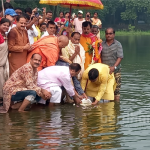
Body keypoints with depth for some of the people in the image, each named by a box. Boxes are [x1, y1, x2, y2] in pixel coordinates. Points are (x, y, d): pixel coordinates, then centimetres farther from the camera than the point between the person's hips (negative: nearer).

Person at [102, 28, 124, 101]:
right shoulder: (102, 44, 9)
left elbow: (120, 57, -6)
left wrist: (114, 67, -18)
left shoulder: (118, 44, 1)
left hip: (115, 71, -2)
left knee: (116, 90, -5)